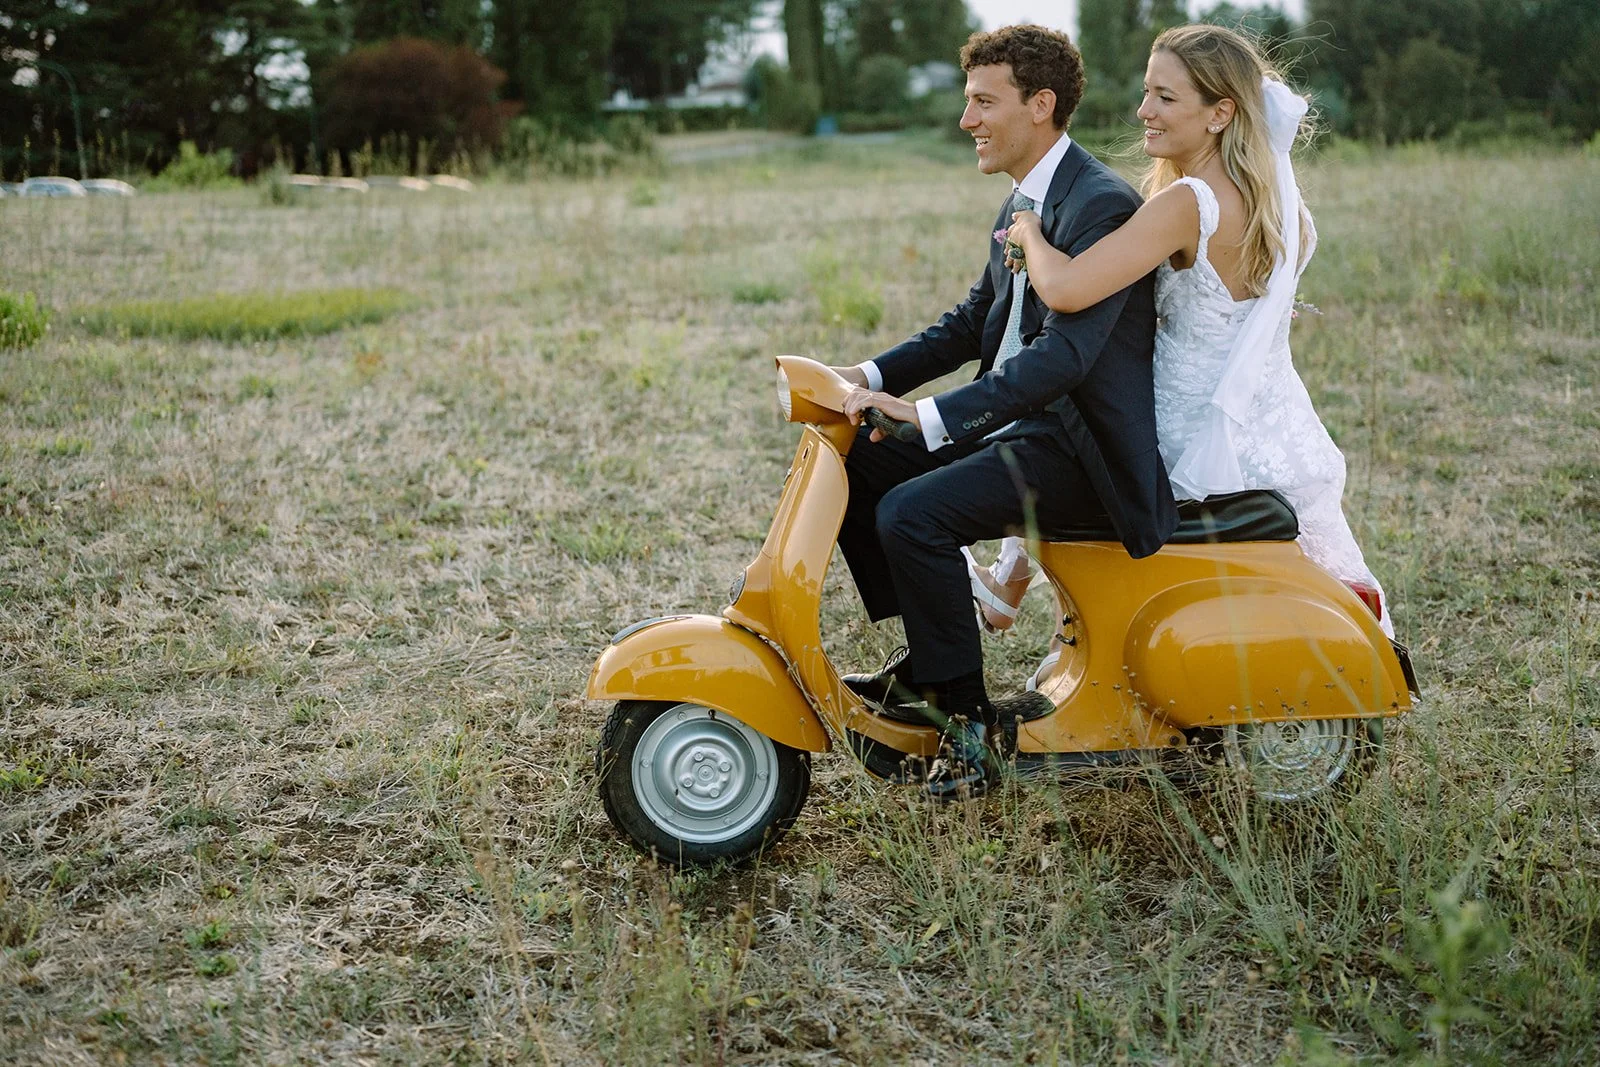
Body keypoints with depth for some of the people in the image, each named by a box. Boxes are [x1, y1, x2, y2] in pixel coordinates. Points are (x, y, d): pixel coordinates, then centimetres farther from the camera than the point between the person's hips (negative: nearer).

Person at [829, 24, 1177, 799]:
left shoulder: (1102, 205, -19)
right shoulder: (1024, 199, 13)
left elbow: (1065, 353, -29)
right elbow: (974, 320, 17)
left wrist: (929, 413, -35)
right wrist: (872, 377, 3)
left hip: (1081, 445, -10)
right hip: (1021, 421, 10)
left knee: (913, 513, -27)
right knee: (853, 468, 2)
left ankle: (964, 712, -10)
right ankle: (926, 664, 10)